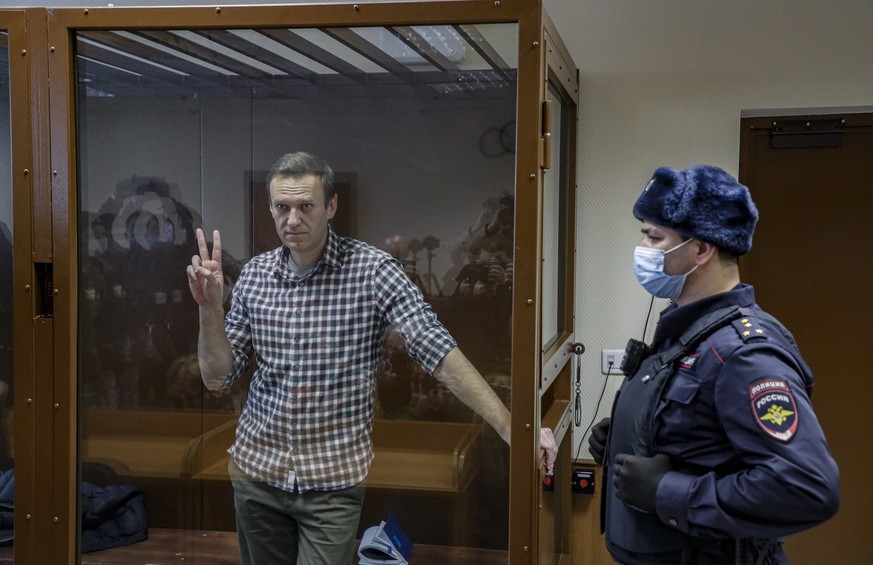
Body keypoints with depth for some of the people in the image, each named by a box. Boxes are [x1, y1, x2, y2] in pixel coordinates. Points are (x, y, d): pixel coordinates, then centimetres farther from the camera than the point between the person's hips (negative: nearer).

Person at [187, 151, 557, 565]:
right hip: (256, 470, 4)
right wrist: (210, 307, -12)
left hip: (332, 480, -4)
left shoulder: (373, 270, -13)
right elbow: (217, 378, 4)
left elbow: (441, 355, -18)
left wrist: (510, 427, -26)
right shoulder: (254, 275, 0)